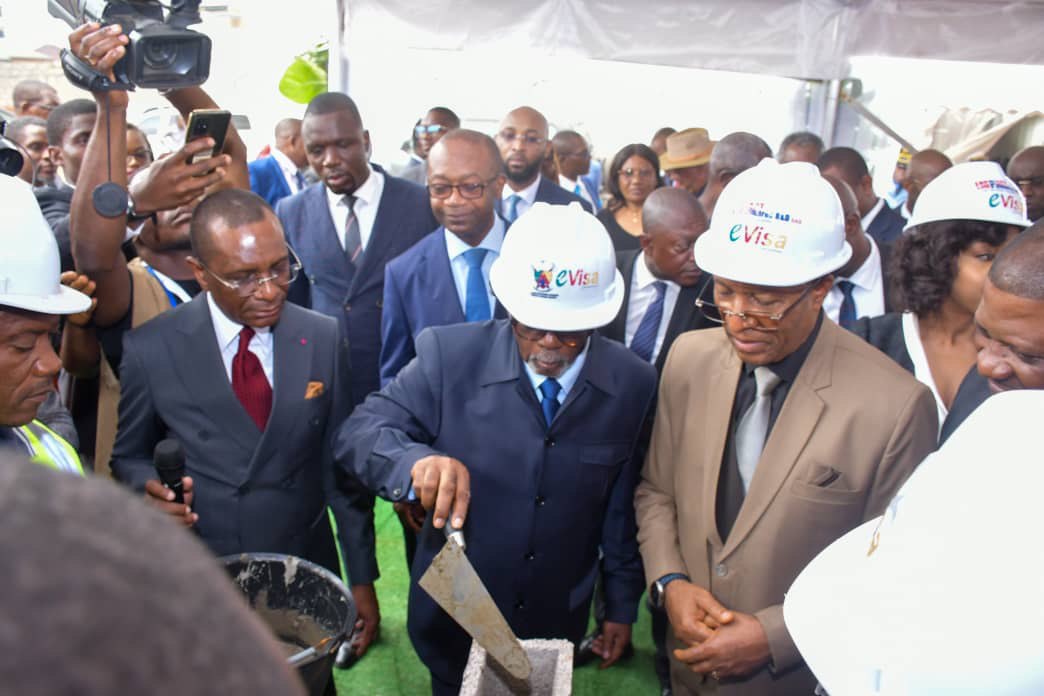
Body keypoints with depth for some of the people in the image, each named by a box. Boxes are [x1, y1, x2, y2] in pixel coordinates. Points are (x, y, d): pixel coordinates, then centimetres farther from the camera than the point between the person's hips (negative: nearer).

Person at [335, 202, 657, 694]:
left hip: (557, 621, 1)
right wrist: (417, 460, -38)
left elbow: (624, 509, -3)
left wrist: (622, 605, 6)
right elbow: (360, 431, -17)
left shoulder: (634, 385, -12)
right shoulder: (450, 356, -19)